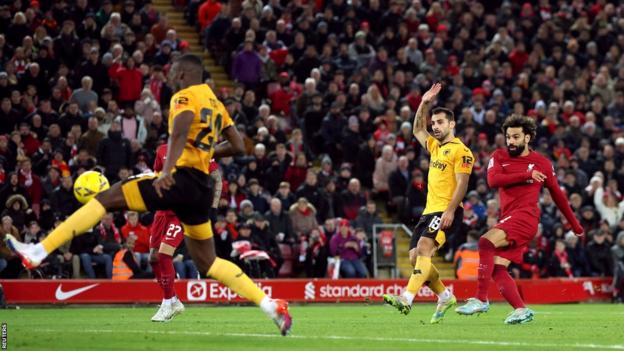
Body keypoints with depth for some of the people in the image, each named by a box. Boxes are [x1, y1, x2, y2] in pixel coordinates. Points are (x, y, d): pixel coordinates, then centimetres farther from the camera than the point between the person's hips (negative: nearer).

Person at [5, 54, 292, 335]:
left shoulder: (184, 97, -1)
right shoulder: (216, 103, 22)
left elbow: (180, 132, -22)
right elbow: (237, 146, 24)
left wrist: (167, 170, -34)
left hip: (180, 179, -8)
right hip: (201, 187, 8)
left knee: (106, 199, -6)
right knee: (207, 263, 15)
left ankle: (38, 252, -14)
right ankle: (272, 306, 7)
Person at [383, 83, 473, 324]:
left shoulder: (460, 151, -6)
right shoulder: (435, 146, 20)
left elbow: (462, 184, -14)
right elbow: (418, 130, 36)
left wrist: (450, 211, -24)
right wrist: (424, 104, 24)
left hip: (446, 212, -9)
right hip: (429, 211, 9)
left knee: (424, 247, -27)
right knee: (415, 257, 3)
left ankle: (407, 298, -40)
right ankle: (445, 296, 17)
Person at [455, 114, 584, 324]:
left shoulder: (542, 163, 6)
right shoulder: (499, 157, 11)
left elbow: (557, 195, 16)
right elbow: (493, 180, -9)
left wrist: (575, 225, 22)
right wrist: (527, 175, -14)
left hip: (525, 218, -6)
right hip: (508, 219, 6)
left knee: (486, 242, -27)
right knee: (496, 269, -7)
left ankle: (481, 300, -28)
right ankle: (521, 310, -4)